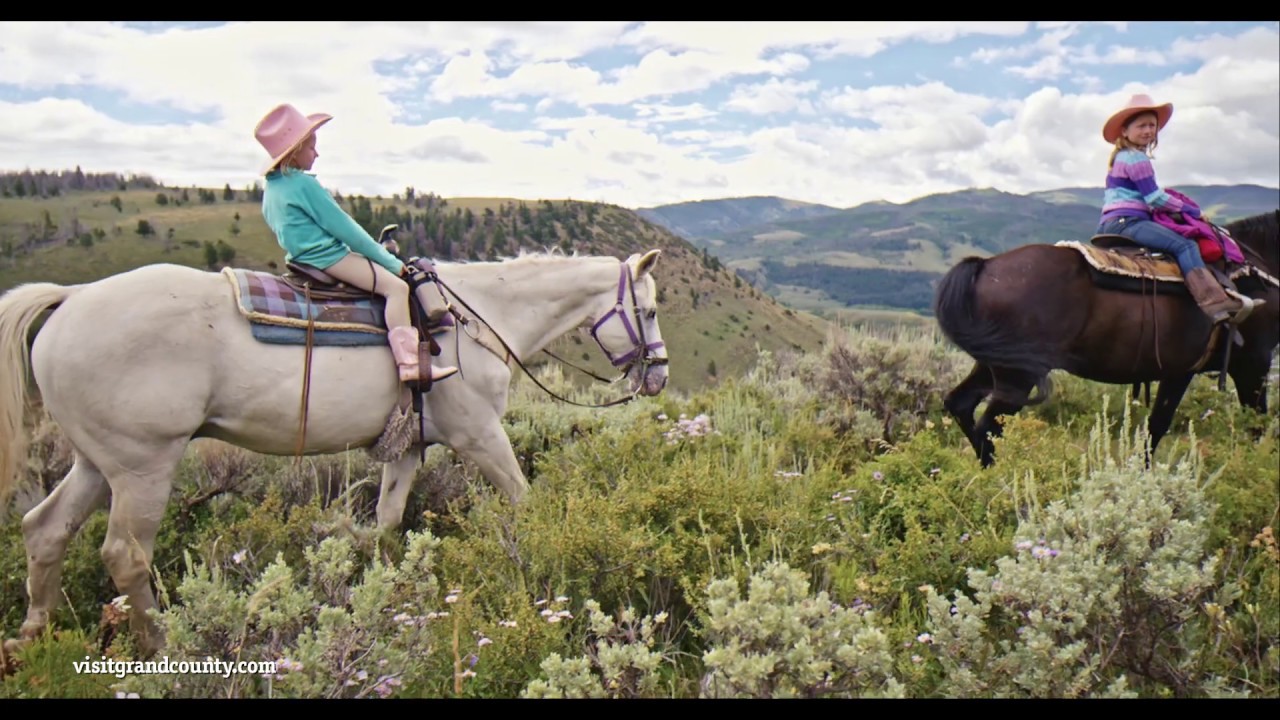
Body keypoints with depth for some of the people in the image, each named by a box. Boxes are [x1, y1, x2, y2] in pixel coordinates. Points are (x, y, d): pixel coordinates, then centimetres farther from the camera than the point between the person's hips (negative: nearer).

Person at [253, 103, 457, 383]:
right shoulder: (304, 184, -17)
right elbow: (344, 228, -16)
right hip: (326, 257, -11)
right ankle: (408, 363, -25)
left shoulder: (271, 187, 13)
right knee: (396, 286, -17)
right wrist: (393, 262, -9)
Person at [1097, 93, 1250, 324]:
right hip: (1126, 222, -11)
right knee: (1185, 245, -21)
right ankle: (1213, 301, -35)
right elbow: (1154, 199, -13)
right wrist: (1189, 209, -1)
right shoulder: (1136, 159, -9)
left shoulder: (1122, 157, 22)